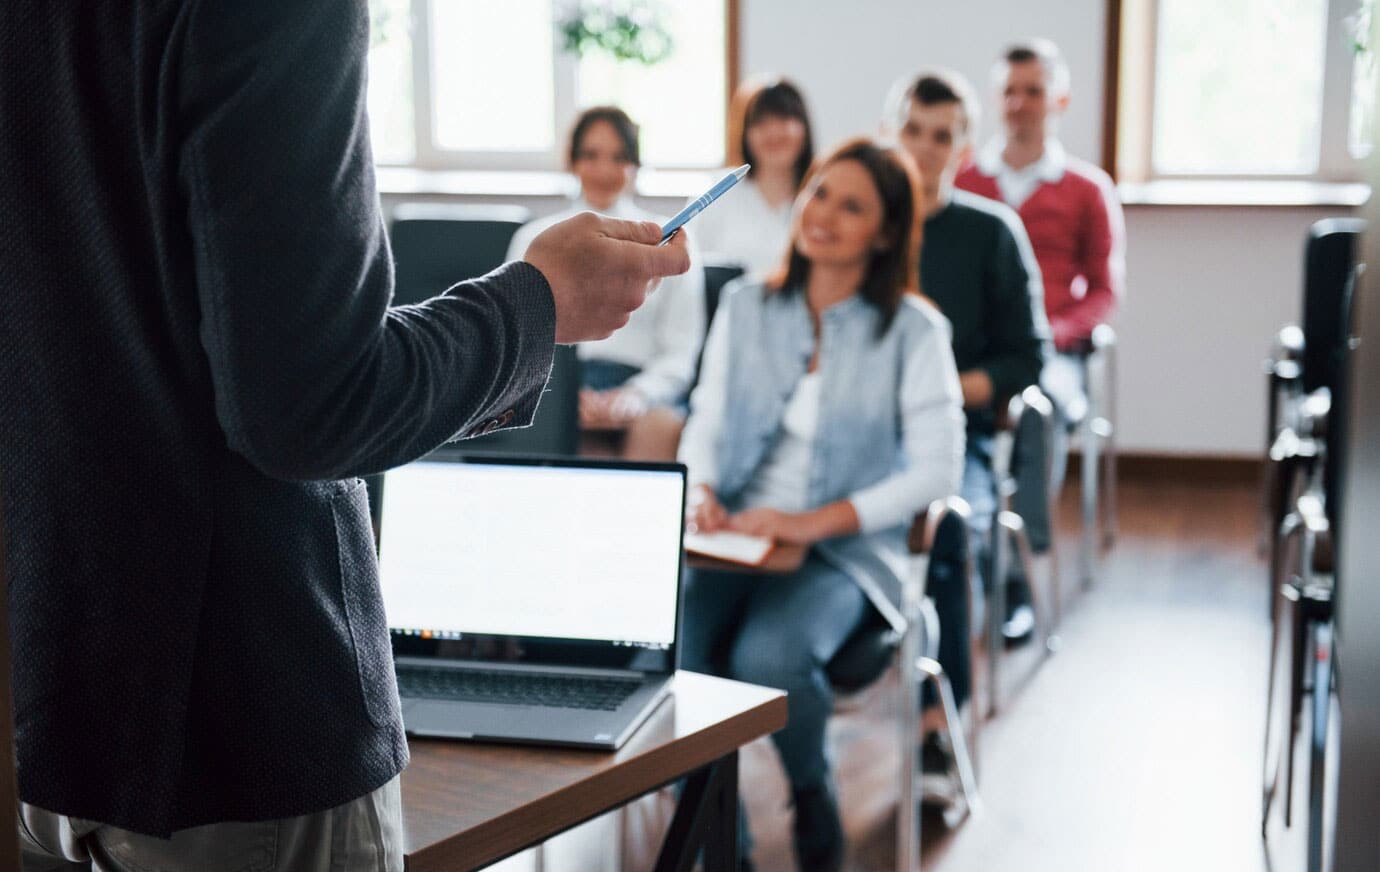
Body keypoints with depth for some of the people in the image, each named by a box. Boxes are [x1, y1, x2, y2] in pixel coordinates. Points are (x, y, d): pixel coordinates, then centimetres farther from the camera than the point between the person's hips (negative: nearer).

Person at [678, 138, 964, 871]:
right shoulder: (745, 309, 12)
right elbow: (706, 421, 13)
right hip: (734, 538, 3)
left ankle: (811, 795, 3)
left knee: (769, 657, -33)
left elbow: (937, 468, -8)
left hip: (844, 552, -3)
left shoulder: (912, 330, -1)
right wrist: (700, 491, -11)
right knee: (664, 650, -27)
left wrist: (817, 522, -18)